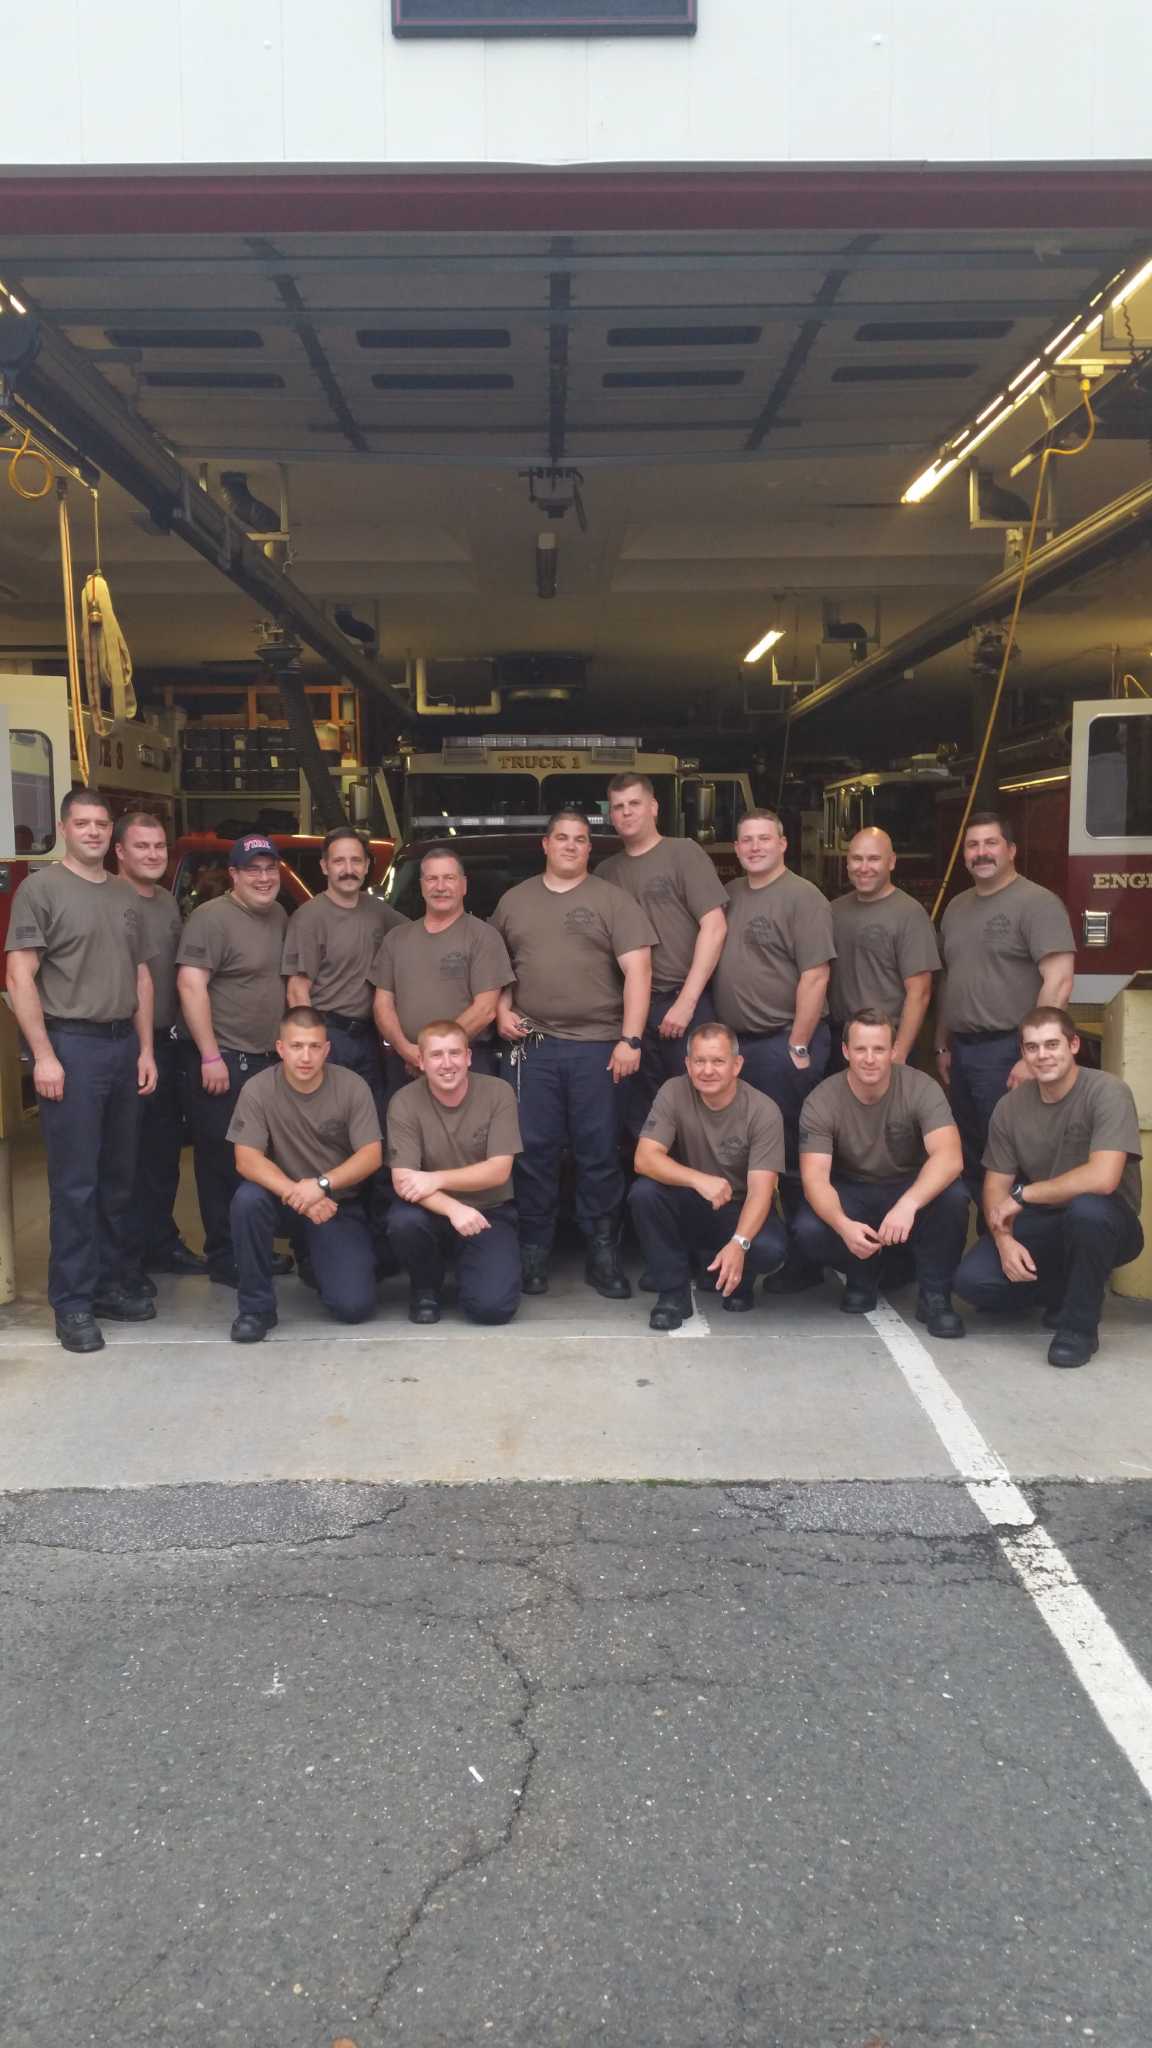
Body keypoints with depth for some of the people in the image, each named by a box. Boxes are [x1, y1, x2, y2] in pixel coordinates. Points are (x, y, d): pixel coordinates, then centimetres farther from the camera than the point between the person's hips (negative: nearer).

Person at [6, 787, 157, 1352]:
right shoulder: (41, 888, -4)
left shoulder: (126, 896, 15)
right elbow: (20, 978, -9)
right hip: (72, 1045, -6)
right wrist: (43, 1055, -15)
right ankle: (73, 1303, 4)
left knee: (118, 1177, 11)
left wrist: (145, 1048, 11)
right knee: (75, 1182, -3)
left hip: (123, 1045, 6)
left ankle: (112, 1284, 21)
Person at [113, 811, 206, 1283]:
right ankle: (126, 1259, 6)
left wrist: (176, 1032, 16)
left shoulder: (167, 901, 14)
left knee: (165, 1152, 16)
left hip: (166, 1042, 8)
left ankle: (162, 1243, 28)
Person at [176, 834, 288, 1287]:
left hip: (269, 1060, 8)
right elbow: (191, 984, -19)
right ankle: (224, 1259, 8)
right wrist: (210, 1056, -22)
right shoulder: (212, 918, -12)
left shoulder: (280, 916, 13)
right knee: (223, 1163, -1)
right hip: (224, 1062, -8)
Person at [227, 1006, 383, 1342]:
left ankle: (316, 1259, 22)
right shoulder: (257, 1089, -11)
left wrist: (321, 1184, -29)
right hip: (285, 1201, 0)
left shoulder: (352, 1087, -10)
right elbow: (246, 1159, -18)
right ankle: (255, 1307, -14)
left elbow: (371, 1156, -14)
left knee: (354, 1306, -16)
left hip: (339, 1205, 0)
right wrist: (296, 1194, -32)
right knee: (247, 1199, -35)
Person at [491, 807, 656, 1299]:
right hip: (533, 1046, 2)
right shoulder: (514, 901, 13)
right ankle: (533, 1253, 14)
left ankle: (602, 1254, 12)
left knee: (599, 1154, 2)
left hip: (597, 1046, -2)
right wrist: (502, 1010, 3)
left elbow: (637, 972, -4)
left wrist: (630, 1040, -11)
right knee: (534, 1152, 4)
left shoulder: (612, 901, 3)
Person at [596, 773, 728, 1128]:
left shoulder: (683, 852, 0)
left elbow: (714, 927, -8)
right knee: (640, 1117, 9)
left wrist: (686, 1001, -13)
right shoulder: (605, 871, 13)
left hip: (685, 1004, -4)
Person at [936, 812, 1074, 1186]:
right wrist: (943, 1046, 17)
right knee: (969, 1156, 14)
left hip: (1007, 1052, -7)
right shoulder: (957, 907, 14)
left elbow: (1059, 983, -18)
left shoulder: (1036, 902, -11)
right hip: (962, 1050, 7)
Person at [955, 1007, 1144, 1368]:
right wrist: (1004, 1239, -20)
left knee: (1087, 1206, -40)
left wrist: (1022, 1194, -22)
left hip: (1104, 1226, -5)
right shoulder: (1010, 1106, -3)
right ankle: (1062, 1290, 11)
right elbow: (996, 1186, 0)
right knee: (972, 1280, -19)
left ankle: (1080, 1324, -17)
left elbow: (1102, 1178, -32)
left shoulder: (1107, 1092, -19)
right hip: (1040, 1228, 5)